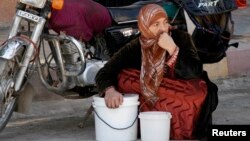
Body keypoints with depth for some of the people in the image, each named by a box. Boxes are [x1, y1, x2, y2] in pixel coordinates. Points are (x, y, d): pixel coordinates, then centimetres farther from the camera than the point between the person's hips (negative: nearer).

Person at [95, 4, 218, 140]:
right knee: (123, 77, -21)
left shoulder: (180, 38, -12)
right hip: (151, 102, 1)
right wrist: (110, 90, -37)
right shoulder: (134, 48, -9)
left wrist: (172, 49, -32)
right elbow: (103, 74, -15)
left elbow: (195, 73, -22)